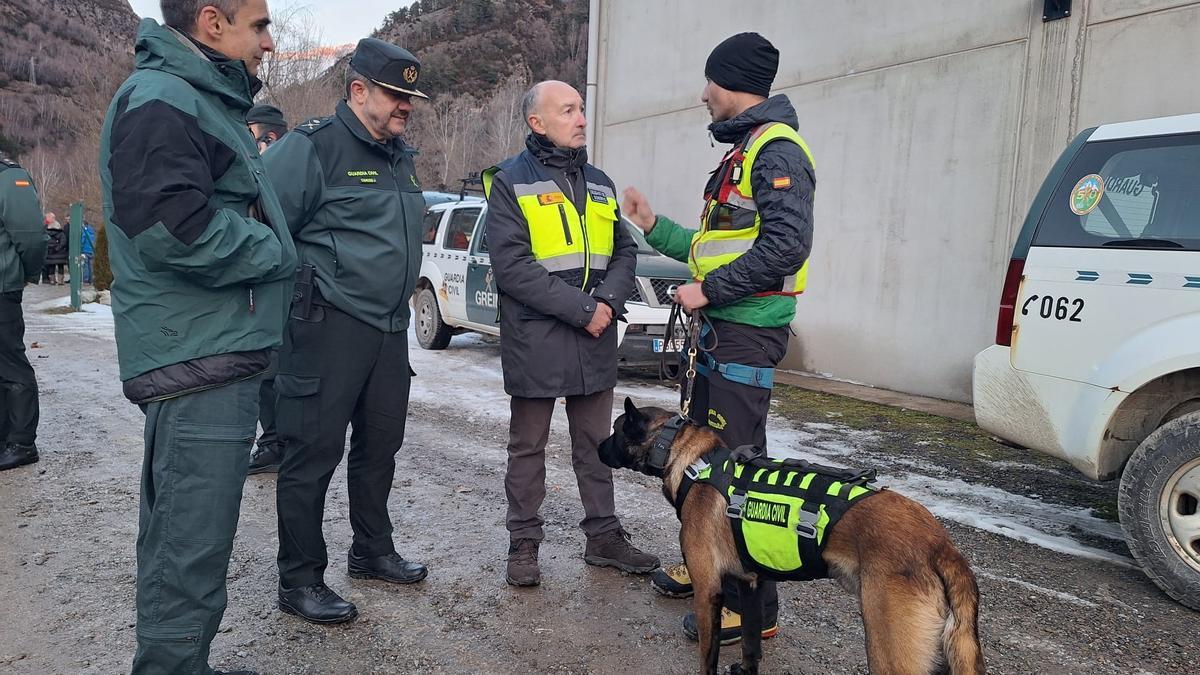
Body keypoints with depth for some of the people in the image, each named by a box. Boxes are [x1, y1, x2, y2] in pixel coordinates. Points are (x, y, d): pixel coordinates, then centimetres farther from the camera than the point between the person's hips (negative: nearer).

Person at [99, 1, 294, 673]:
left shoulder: (204, 100, 20)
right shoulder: (162, 101, -14)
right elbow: (173, 226, -26)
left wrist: (271, 250, 10)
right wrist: (275, 253, -13)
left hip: (212, 358, 11)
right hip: (198, 363, -11)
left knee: (177, 539, 20)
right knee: (192, 554, -5)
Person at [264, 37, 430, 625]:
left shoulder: (400, 156, 17)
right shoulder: (312, 146, -10)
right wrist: (300, 288, -11)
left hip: (390, 328, 9)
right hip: (327, 326, -8)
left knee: (380, 443, 16)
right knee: (313, 453, -1)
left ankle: (372, 551, 33)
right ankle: (300, 581, 12)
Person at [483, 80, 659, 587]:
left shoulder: (599, 184, 14)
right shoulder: (510, 182, -5)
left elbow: (624, 251, 11)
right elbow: (512, 264, -15)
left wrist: (609, 301, -9)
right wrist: (582, 309, -18)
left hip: (596, 338, 5)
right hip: (534, 339, -5)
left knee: (596, 442, 14)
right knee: (528, 446, 7)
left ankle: (604, 535, 26)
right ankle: (524, 543, 20)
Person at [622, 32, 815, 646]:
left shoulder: (776, 150, -12)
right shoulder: (741, 153, 20)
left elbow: (785, 245, -24)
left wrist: (708, 290, -18)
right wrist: (654, 226, 22)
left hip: (748, 333, -11)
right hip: (721, 329, 11)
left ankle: (753, 605, 4)